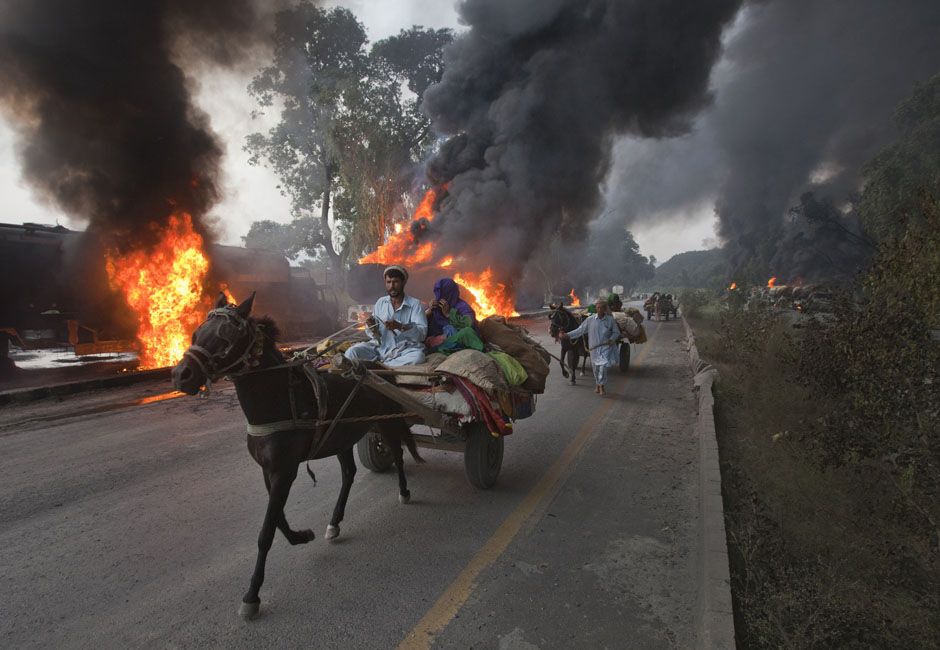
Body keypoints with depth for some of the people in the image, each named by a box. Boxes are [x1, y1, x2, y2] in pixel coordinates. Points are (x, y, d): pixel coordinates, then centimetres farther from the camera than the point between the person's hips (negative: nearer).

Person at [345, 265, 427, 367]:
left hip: (404, 349, -2)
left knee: (417, 356, -35)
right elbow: (375, 336, 11)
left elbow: (422, 333, -11)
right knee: (351, 353, -20)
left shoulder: (415, 304, 0)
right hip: (380, 347, 3)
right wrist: (372, 327, -13)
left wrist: (401, 327, -26)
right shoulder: (380, 302, 11)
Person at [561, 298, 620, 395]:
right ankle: (597, 384, 33)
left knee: (603, 366, -15)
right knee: (595, 367, 13)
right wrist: (568, 335, -8)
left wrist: (612, 339, -14)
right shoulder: (590, 320, -3)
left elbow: (616, 332, 6)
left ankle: (602, 385, -1)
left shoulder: (610, 320, -4)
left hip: (606, 347, -2)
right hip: (594, 347, 2)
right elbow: (580, 330, 0)